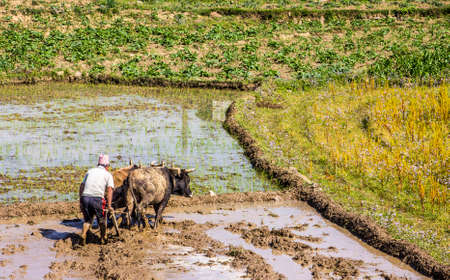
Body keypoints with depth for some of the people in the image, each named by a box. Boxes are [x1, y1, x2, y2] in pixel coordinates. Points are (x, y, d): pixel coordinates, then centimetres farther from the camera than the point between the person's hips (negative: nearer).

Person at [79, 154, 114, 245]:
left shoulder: (90, 171, 20)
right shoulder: (108, 174, 10)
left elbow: (82, 186, 15)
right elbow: (109, 189, -3)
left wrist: (80, 201, 17)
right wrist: (109, 205, -7)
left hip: (85, 197, 3)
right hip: (97, 199, -3)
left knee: (88, 220, 17)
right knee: (101, 220, 19)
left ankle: (83, 234, -7)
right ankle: (103, 239, 30)